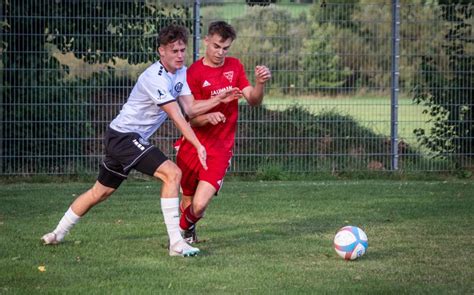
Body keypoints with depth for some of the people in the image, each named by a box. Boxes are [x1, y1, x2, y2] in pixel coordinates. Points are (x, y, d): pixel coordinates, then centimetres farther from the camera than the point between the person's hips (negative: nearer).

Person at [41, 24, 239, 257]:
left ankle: (57, 234, 33)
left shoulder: (181, 72, 6)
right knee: (172, 173, -22)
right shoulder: (155, 78, -23)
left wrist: (219, 100, -12)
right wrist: (198, 146, -29)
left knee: (101, 191, 20)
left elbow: (190, 108, 2)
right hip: (123, 136, -10)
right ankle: (176, 243, -23)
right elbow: (176, 116, -27)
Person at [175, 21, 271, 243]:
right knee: (188, 201, 9)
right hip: (191, 146, -1)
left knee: (199, 205, -15)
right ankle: (180, 233, 42)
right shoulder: (194, 72, -7)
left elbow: (253, 101, 1)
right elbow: (191, 118, -10)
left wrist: (260, 84, -19)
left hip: (220, 149, 1)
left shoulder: (234, 66, 6)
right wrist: (208, 117, -31)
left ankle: (187, 228, 19)